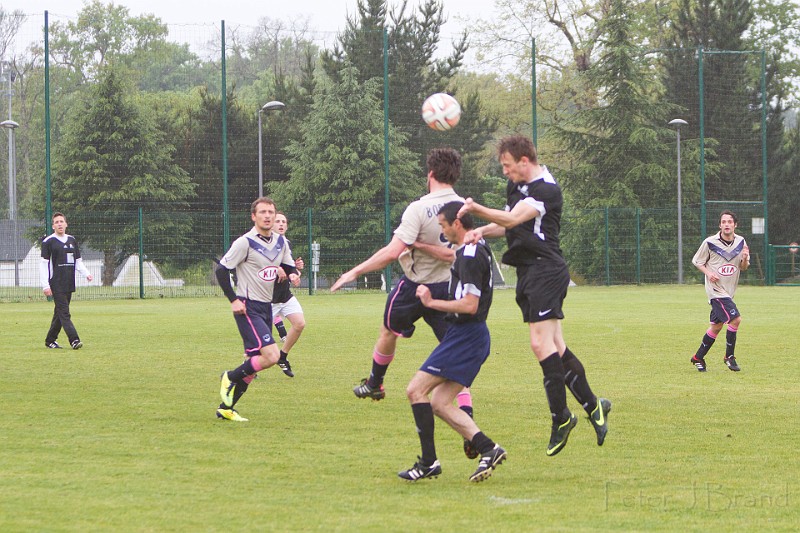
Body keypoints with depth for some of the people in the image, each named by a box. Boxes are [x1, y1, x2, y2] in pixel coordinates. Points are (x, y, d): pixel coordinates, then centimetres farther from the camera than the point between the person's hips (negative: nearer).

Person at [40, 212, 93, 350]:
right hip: (56, 285, -6)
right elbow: (43, 264, -5)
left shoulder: (72, 240, 14)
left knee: (60, 313, 10)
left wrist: (87, 273, 1)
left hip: (69, 284, 6)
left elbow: (78, 261, 19)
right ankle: (74, 340, -19)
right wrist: (45, 285, -12)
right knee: (64, 313, -12)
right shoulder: (48, 242, -3)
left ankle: (50, 340, 19)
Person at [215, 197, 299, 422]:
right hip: (248, 308, -8)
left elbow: (289, 267, 20)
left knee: (253, 363, 8)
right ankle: (230, 378, 1)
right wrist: (234, 299, -15)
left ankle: (226, 408, 17)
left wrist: (292, 274, -4)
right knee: (271, 356, -20)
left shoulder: (281, 242, 9)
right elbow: (221, 270, -9)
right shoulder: (245, 243, -12)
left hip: (266, 307, 8)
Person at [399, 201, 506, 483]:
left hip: (465, 335, -10)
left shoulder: (469, 256, -17)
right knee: (439, 403, 8)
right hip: (471, 335, 10)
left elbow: (469, 305, -24)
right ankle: (488, 449, -1)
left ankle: (429, 462, -6)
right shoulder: (477, 249, 15)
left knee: (416, 390, -7)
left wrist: (431, 302, -13)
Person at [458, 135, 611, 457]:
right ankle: (591, 404, 12)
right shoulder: (515, 186, 16)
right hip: (527, 272, 9)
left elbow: (514, 219, -25)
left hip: (546, 270, -9)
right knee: (554, 346, 8)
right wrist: (482, 231, 2)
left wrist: (475, 209, -37)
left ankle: (560, 417, -11)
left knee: (541, 343, -15)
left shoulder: (546, 189, -13)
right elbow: (507, 226, 24)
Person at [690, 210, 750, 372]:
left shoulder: (740, 242, 3)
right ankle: (729, 357, -3)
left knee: (716, 326, 12)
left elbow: (743, 268, 10)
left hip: (729, 290, 6)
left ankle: (698, 358, 25)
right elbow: (696, 261, 1)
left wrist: (745, 258, -13)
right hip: (716, 290, -6)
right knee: (735, 319, -18)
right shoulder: (710, 242, -10)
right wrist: (708, 273, -15)